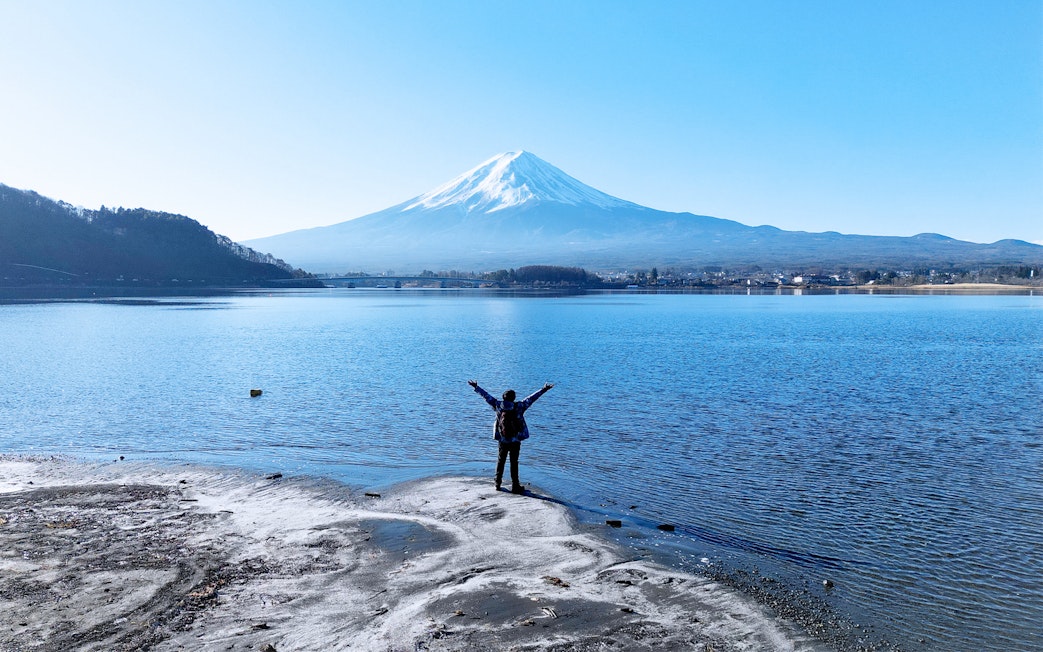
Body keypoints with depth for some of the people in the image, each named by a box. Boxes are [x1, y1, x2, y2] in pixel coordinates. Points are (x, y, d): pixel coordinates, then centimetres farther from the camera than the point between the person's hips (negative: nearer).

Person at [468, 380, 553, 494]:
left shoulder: (498, 405, -6)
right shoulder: (519, 406, -11)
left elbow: (486, 396, 3)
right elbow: (532, 398, -9)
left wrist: (476, 387, 13)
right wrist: (544, 389, -5)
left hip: (502, 440, 2)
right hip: (515, 440, -2)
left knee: (500, 461, 16)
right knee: (514, 462, 3)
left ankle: (497, 483, 24)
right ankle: (515, 486, 6)